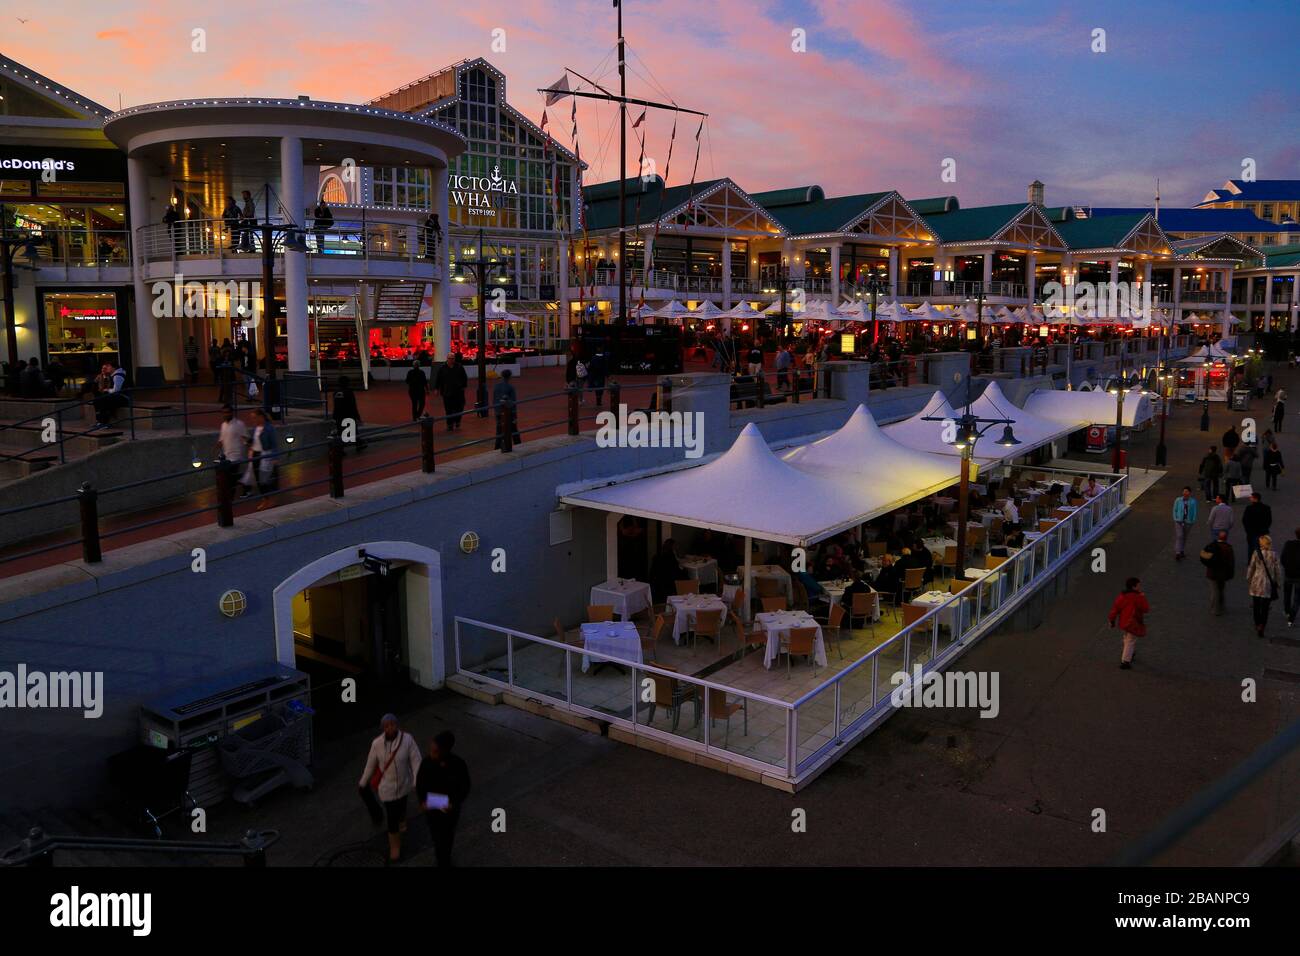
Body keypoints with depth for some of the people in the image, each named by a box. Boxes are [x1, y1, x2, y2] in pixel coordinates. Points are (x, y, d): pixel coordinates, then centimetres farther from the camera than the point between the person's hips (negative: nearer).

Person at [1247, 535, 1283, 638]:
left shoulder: (1256, 553, -9)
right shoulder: (1274, 555, -7)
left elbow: (1251, 568, -3)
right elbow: (1278, 571, -2)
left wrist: (1248, 581, 10)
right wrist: (1279, 585, 9)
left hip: (1256, 584, 0)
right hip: (1268, 585, 0)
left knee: (1256, 606, 16)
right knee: (1265, 607, 5)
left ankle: (1257, 625, 28)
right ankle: (1262, 626, -9)